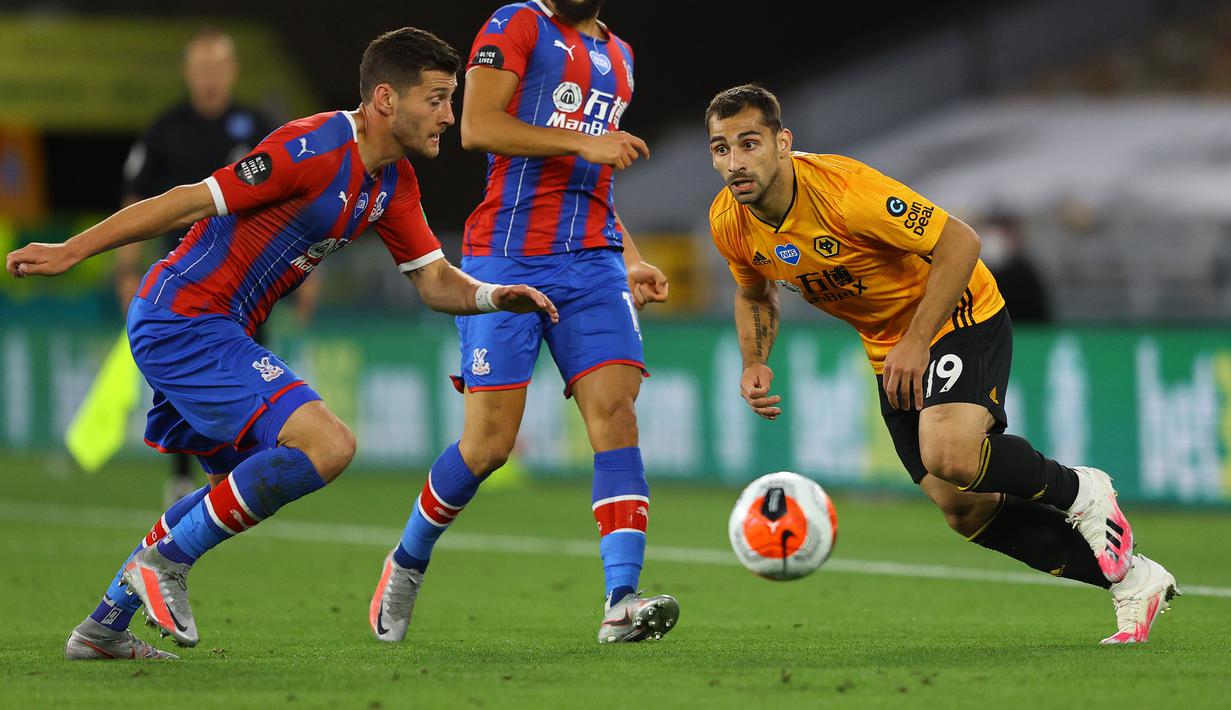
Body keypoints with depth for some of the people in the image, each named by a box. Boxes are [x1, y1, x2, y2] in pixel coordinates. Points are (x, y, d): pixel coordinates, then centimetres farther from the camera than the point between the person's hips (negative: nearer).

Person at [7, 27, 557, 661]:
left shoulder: (394, 181, 9)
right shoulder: (314, 149, -20)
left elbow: (434, 281, 13)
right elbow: (192, 202, -19)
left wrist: (494, 297, -9)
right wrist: (71, 251, -17)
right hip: (186, 317, -10)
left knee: (245, 482, 23)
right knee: (327, 445, -21)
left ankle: (102, 629, 30)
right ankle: (166, 559, -8)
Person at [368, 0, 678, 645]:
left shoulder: (617, 55, 22)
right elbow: (477, 127, -14)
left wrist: (628, 262, 20)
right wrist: (584, 142, -17)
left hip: (592, 261, 5)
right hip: (507, 259, -5)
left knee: (615, 411, -14)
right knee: (489, 443, -5)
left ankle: (621, 604, -21)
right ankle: (407, 562, 22)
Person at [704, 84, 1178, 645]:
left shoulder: (843, 189, -30)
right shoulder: (729, 222, -10)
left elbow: (959, 243, -25)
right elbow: (753, 293, 13)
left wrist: (916, 343, -26)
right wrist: (754, 365, -4)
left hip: (959, 316, -7)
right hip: (888, 346, 7)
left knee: (949, 456, -33)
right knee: (963, 509, -1)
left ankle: (1079, 492, -3)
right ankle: (1132, 581, 12)